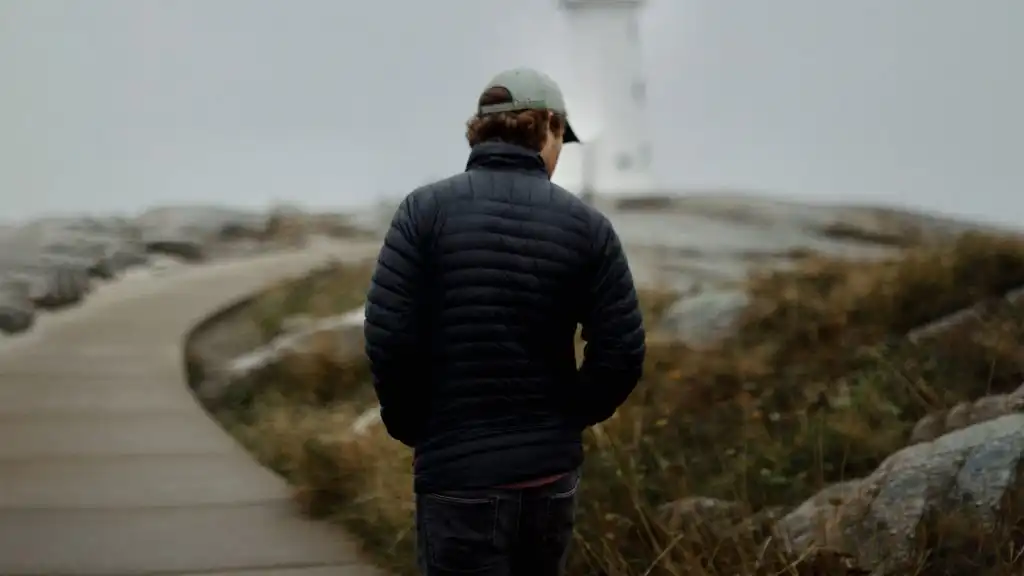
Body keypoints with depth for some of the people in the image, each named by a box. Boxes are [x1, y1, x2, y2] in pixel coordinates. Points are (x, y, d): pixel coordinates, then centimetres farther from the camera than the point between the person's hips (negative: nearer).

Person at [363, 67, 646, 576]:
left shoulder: (427, 209, -6)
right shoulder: (586, 224, -1)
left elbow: (388, 337, -12)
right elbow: (622, 354, -4)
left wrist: (413, 426, 4)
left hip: (459, 475, -3)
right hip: (551, 474, 3)